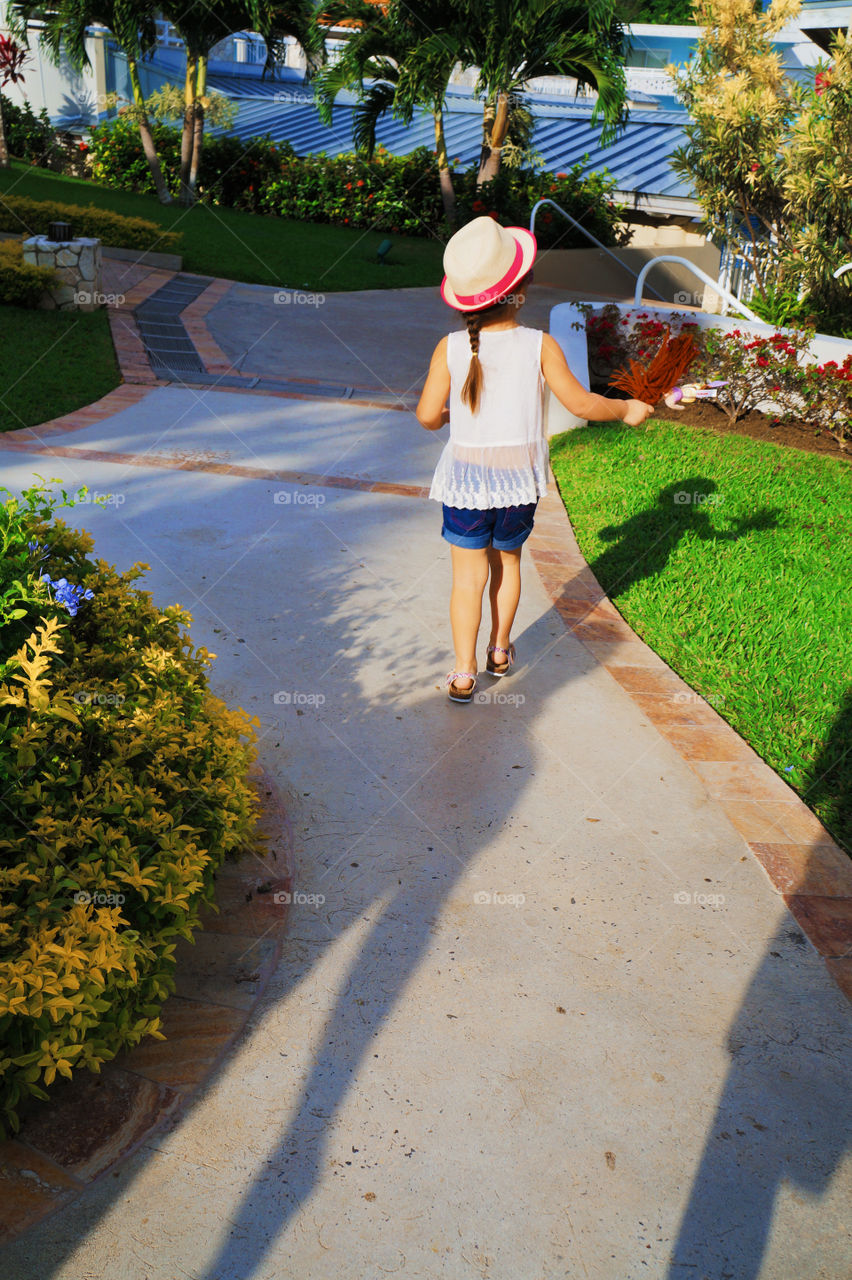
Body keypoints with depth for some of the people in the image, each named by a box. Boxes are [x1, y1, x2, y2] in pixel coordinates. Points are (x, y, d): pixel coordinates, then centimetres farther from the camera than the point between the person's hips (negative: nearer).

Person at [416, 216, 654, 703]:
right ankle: (500, 650, 36)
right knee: (507, 559, 22)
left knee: (470, 574, 7)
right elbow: (581, 403, -8)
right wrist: (626, 409, 9)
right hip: (520, 478, 1)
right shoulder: (540, 346, -11)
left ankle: (464, 672, 6)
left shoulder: (450, 348, -10)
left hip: (467, 477, -1)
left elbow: (427, 415, -10)